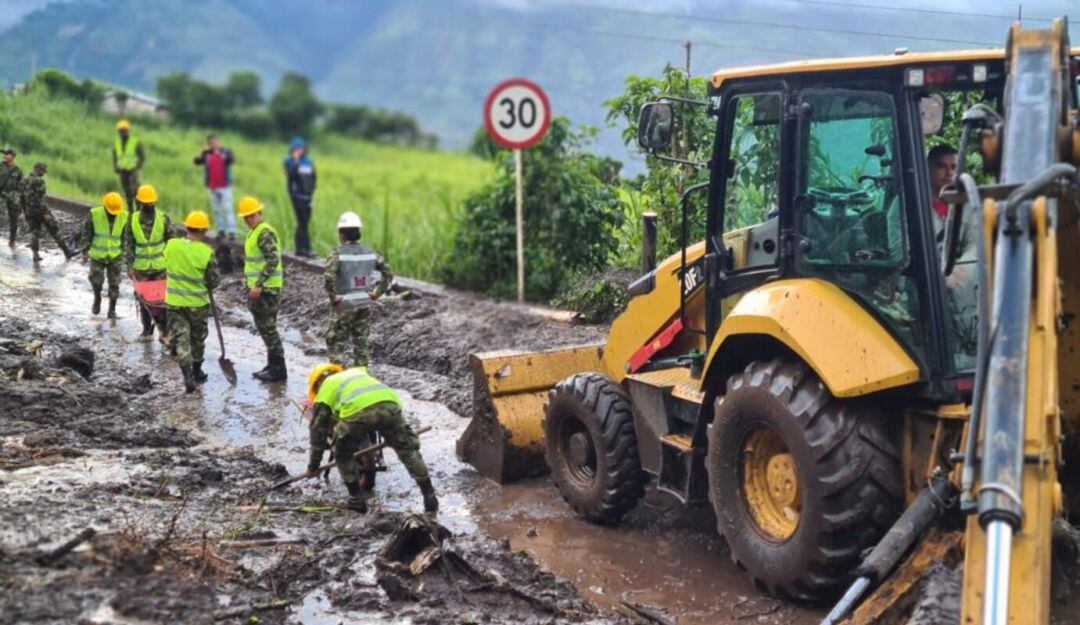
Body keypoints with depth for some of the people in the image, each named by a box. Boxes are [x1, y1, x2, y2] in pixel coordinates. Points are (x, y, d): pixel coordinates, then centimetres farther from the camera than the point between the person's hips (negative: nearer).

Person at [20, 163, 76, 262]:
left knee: (34, 232, 14)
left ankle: (35, 254, 7)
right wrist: (45, 213, -20)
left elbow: (21, 198, 14)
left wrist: (25, 211, 20)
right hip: (40, 210, -7)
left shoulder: (24, 181, 9)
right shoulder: (38, 181, -16)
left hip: (29, 212, 7)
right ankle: (67, 251, 8)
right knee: (54, 231, 2)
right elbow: (40, 199, -21)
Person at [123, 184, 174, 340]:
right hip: (141, 267, 1)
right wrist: (129, 265, 2)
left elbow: (171, 241, -1)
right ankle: (147, 329, 16)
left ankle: (164, 329, 9)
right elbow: (128, 244, 4)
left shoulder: (163, 218, -6)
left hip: (161, 266, -1)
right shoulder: (132, 220, -2)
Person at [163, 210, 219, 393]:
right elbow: (214, 282, -9)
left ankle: (188, 376, -8)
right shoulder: (206, 252, -17)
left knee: (180, 339, 5)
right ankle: (197, 373, 33)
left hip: (174, 302, 1)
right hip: (198, 303, -1)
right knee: (197, 338, 18)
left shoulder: (171, 245, -8)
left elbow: (167, 266, 7)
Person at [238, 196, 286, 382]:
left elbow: (273, 260, -25)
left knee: (268, 328, -6)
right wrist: (252, 283, 23)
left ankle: (278, 369, -1)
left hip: (267, 288, -10)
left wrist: (259, 284, -26)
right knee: (264, 327, 15)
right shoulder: (254, 232, 16)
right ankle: (272, 365, 23)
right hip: (258, 288, 10)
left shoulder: (264, 232, -16)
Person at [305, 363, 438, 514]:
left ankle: (357, 500, 25)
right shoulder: (358, 372, 43)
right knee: (408, 449, 20)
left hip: (356, 411, -3)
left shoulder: (324, 390, 30)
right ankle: (430, 499, 21)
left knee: (344, 455, 24)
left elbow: (318, 429, 29)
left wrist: (313, 465, 38)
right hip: (389, 404, 3)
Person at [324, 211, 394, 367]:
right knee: (361, 343, 13)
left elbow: (329, 276, -27)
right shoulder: (370, 253, 4)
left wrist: (332, 295, -14)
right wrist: (377, 292, 7)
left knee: (336, 343, 6)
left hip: (344, 304, -5)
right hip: (365, 305, 5)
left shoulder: (337, 254, -12)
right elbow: (389, 273, 4)